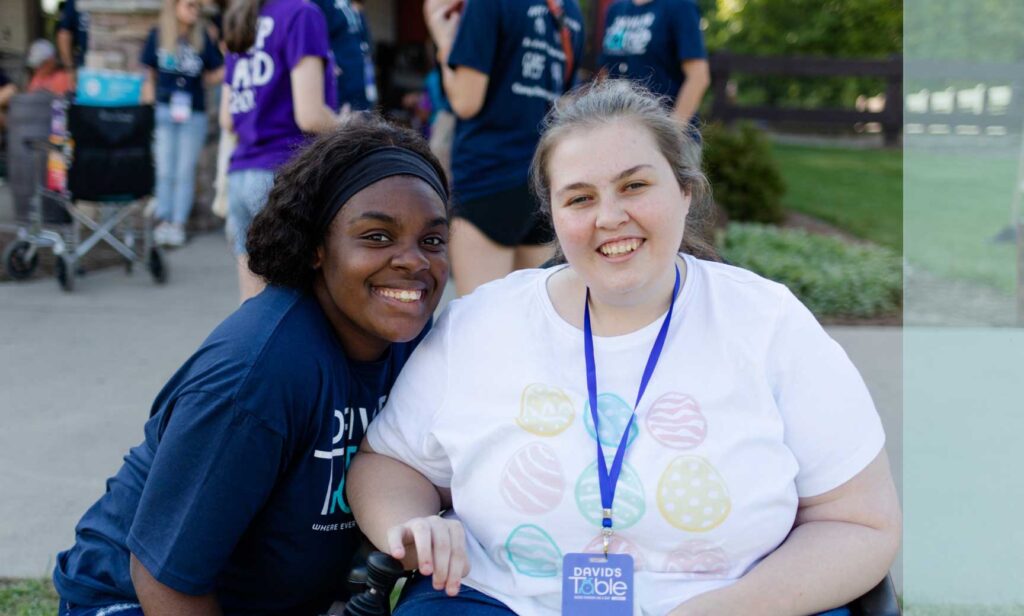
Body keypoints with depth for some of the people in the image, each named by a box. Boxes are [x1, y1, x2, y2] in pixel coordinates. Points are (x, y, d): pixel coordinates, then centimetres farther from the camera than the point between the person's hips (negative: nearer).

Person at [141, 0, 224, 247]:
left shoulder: (202, 37, 1)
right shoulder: (157, 36, 1)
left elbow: (212, 76, 5)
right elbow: (148, 75, 8)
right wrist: (148, 106, 1)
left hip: (193, 115, 0)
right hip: (164, 112, 0)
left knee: (185, 172, 5)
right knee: (164, 171, 4)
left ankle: (178, 224, 11)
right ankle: (163, 221, 12)